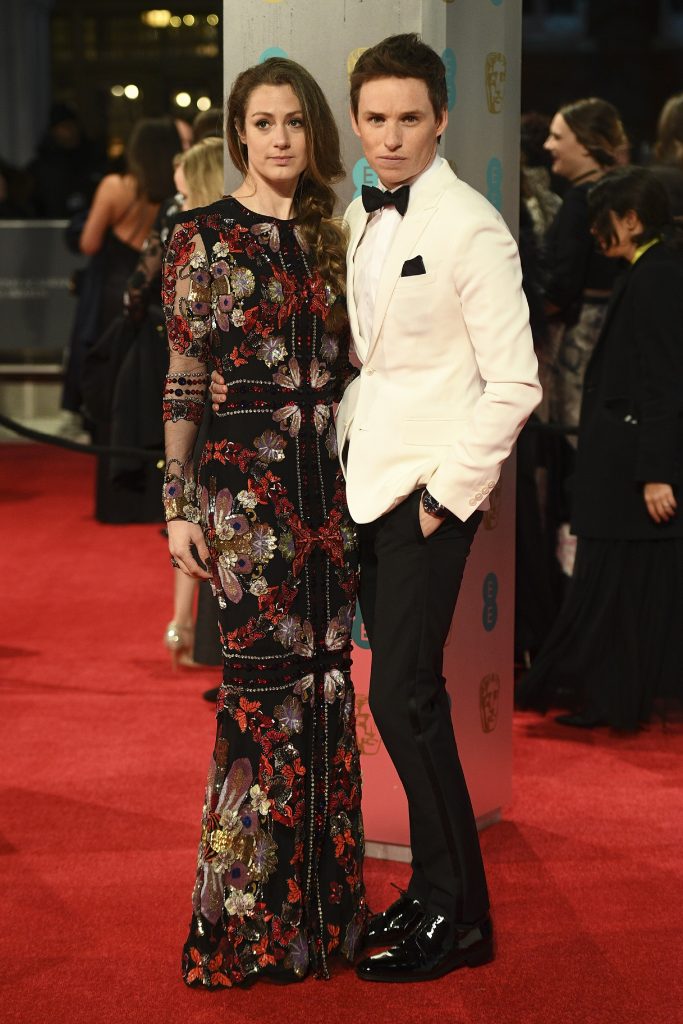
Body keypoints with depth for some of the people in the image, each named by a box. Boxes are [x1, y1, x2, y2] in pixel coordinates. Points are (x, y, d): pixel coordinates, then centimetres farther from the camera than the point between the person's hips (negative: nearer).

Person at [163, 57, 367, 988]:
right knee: (266, 681, -6)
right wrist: (178, 505, -7)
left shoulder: (326, 235, 12)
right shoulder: (205, 238, -2)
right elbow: (182, 380, -3)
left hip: (328, 480, 5)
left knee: (325, 679, 6)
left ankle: (321, 903, 18)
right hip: (244, 479, -5)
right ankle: (244, 920, 6)